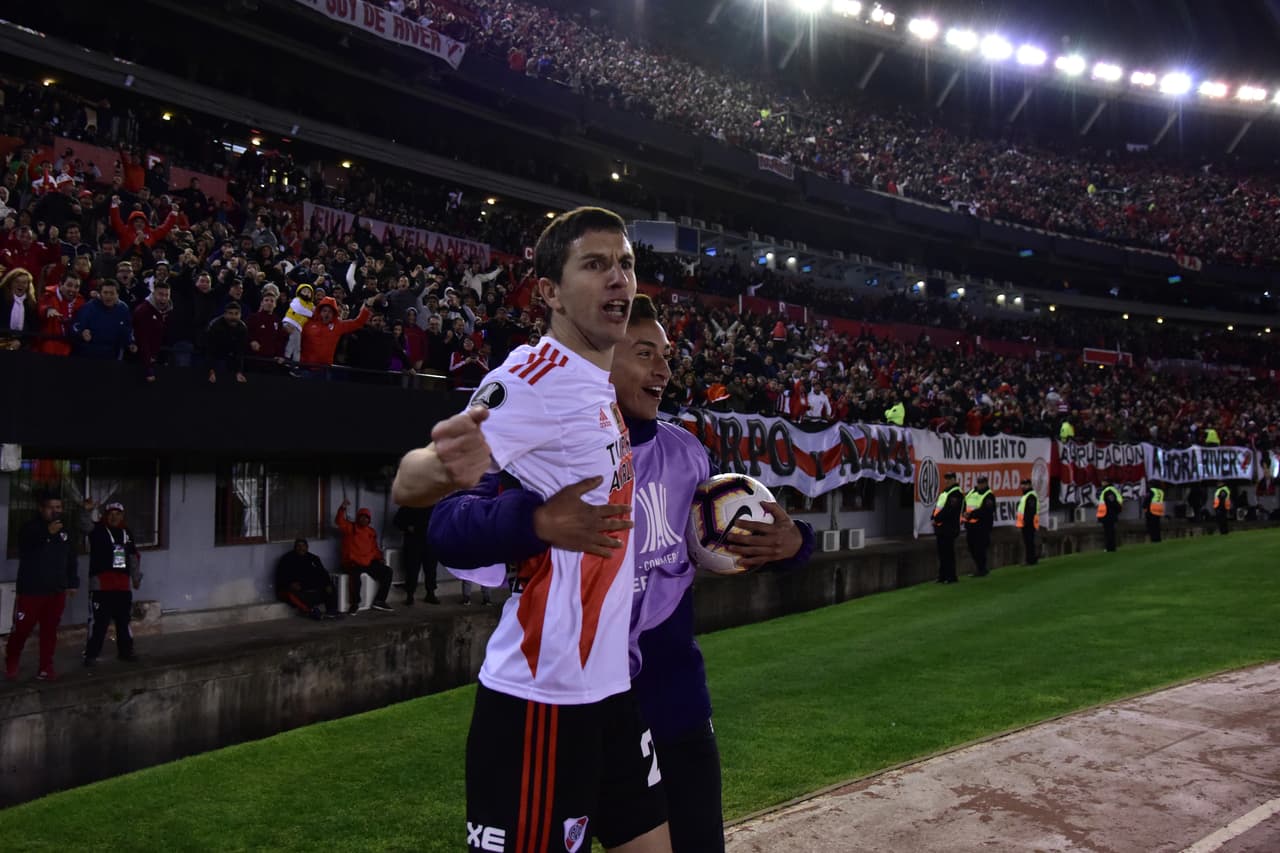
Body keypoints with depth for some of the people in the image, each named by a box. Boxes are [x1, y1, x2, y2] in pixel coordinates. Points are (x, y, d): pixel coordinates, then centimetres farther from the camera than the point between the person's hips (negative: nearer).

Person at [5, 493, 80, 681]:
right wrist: (47, 533, -40)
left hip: (56, 591, 4)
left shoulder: (64, 530, 9)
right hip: (31, 590, -4)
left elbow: (71, 559, 16)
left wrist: (73, 583, 13)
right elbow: (24, 549, -28)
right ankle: (10, 665, 22)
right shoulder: (30, 528, -7)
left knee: (49, 631, 8)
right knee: (21, 630, 1)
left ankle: (46, 668, 14)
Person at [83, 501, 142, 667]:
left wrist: (136, 576, 21)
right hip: (101, 583, -5)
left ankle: (125, 651, 25)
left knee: (124, 619, 14)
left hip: (123, 583, 6)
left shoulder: (126, 533, 13)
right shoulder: (97, 531, -3)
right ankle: (91, 654, 2)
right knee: (99, 620, -6)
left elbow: (133, 556, 21)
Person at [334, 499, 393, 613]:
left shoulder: (371, 532, 16)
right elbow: (339, 521, -17)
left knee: (387, 572, -9)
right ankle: (355, 604, -21)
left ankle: (379, 601, -2)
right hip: (352, 563, -5)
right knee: (355, 574, -37)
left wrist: (379, 558, 5)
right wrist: (343, 508, -32)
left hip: (369, 562, 5)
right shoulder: (350, 527, 3)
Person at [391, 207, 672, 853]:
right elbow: (408, 486, -25)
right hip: (544, 695, -9)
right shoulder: (534, 376, -14)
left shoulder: (601, 390, 13)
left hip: (609, 684, 9)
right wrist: (448, 464, -45)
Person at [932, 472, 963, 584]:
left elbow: (949, 510, -22)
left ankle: (951, 577, 0)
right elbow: (937, 506, 17)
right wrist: (934, 518, 0)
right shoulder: (944, 492, 18)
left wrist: (937, 519, -18)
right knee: (942, 552, 12)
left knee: (948, 553, -6)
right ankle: (943, 576, 19)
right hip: (940, 528, 9)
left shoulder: (955, 493, -13)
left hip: (949, 528, -9)